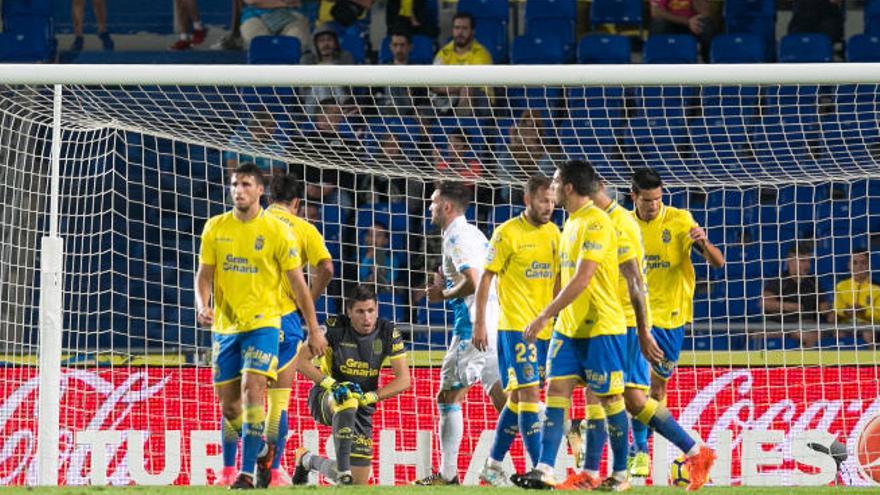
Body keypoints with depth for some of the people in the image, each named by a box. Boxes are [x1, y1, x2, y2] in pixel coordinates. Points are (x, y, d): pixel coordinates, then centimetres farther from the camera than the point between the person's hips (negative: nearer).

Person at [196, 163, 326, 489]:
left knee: (252, 389, -21)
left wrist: (314, 330, 0)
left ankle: (247, 471, -20)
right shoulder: (215, 228, 5)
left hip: (262, 323, -4)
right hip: (225, 325, 4)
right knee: (228, 405, 7)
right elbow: (204, 275, 8)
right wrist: (202, 305, -14)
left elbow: (297, 283, 0)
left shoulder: (277, 231, -4)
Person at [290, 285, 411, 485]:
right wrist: (330, 383, -29)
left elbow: (404, 380, -9)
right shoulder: (335, 328, -16)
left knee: (359, 482, 1)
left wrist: (370, 397, -23)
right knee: (347, 400, -42)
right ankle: (343, 470, -38)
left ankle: (307, 460, 30)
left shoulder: (388, 333, -9)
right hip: (325, 398, -4)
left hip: (362, 408, 4)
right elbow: (300, 359, -16)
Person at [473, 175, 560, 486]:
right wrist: (479, 323, -9)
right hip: (515, 326, -7)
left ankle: (493, 466, 20)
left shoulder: (553, 233, 11)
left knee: (518, 397, 11)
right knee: (529, 393, -12)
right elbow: (486, 278, -5)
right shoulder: (508, 233, -7)